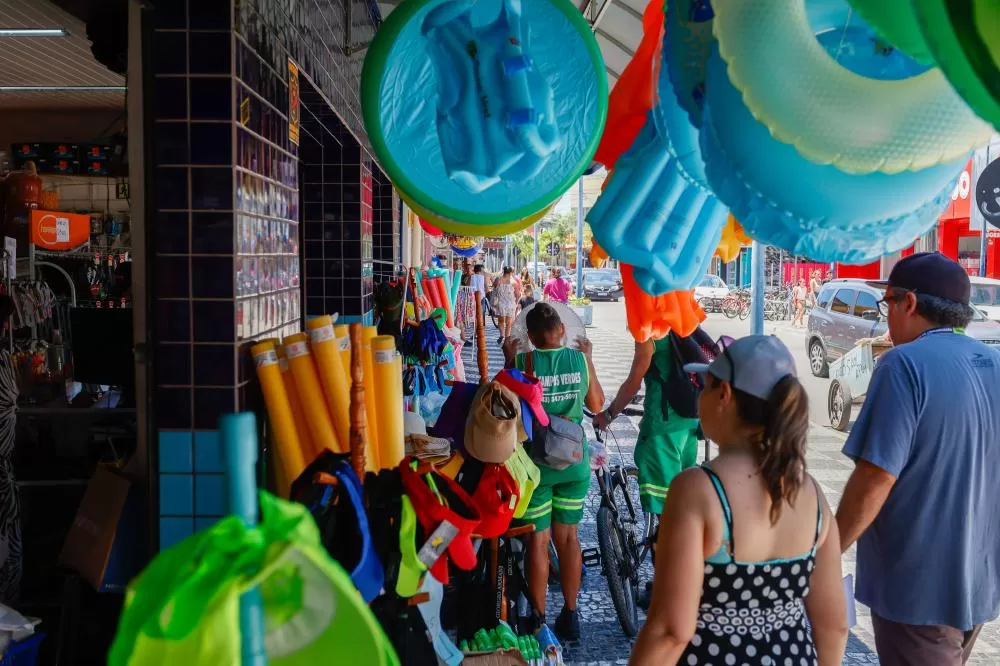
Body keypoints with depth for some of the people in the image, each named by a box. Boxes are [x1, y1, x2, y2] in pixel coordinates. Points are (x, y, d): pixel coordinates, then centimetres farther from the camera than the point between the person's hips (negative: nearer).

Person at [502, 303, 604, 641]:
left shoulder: (523, 361, -13)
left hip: (536, 461, -3)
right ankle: (570, 616, 25)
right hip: (575, 461, 3)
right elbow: (597, 404, 7)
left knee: (538, 541, 8)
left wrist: (509, 360, 3)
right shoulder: (579, 359, -5)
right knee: (568, 537, 16)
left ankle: (539, 620, 17)